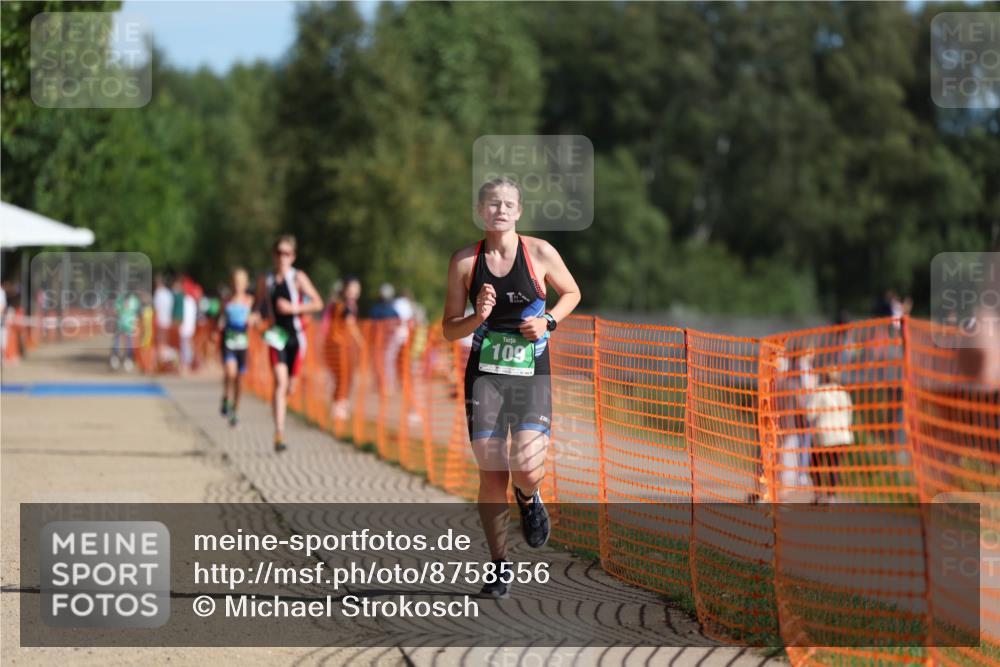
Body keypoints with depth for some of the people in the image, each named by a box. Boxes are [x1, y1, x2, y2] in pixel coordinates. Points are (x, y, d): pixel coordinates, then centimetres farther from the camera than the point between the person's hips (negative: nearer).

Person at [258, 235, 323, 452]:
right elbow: (260, 306, 19)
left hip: (296, 336, 0)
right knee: (280, 382, -17)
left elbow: (318, 304, -5)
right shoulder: (266, 281, 6)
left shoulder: (298, 278, -1)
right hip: (276, 336, 0)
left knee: (290, 386, 9)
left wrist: (293, 308, -16)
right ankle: (279, 434, -23)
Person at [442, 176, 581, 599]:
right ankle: (499, 565, 14)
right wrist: (478, 317, -14)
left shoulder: (540, 253, -1)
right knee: (492, 474, -3)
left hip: (532, 375, -1)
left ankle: (529, 500, 21)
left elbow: (571, 293, 16)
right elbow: (449, 329, 6)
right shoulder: (464, 261, 2)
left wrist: (548, 321, -2)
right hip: (485, 374, 1)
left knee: (527, 469, -18)